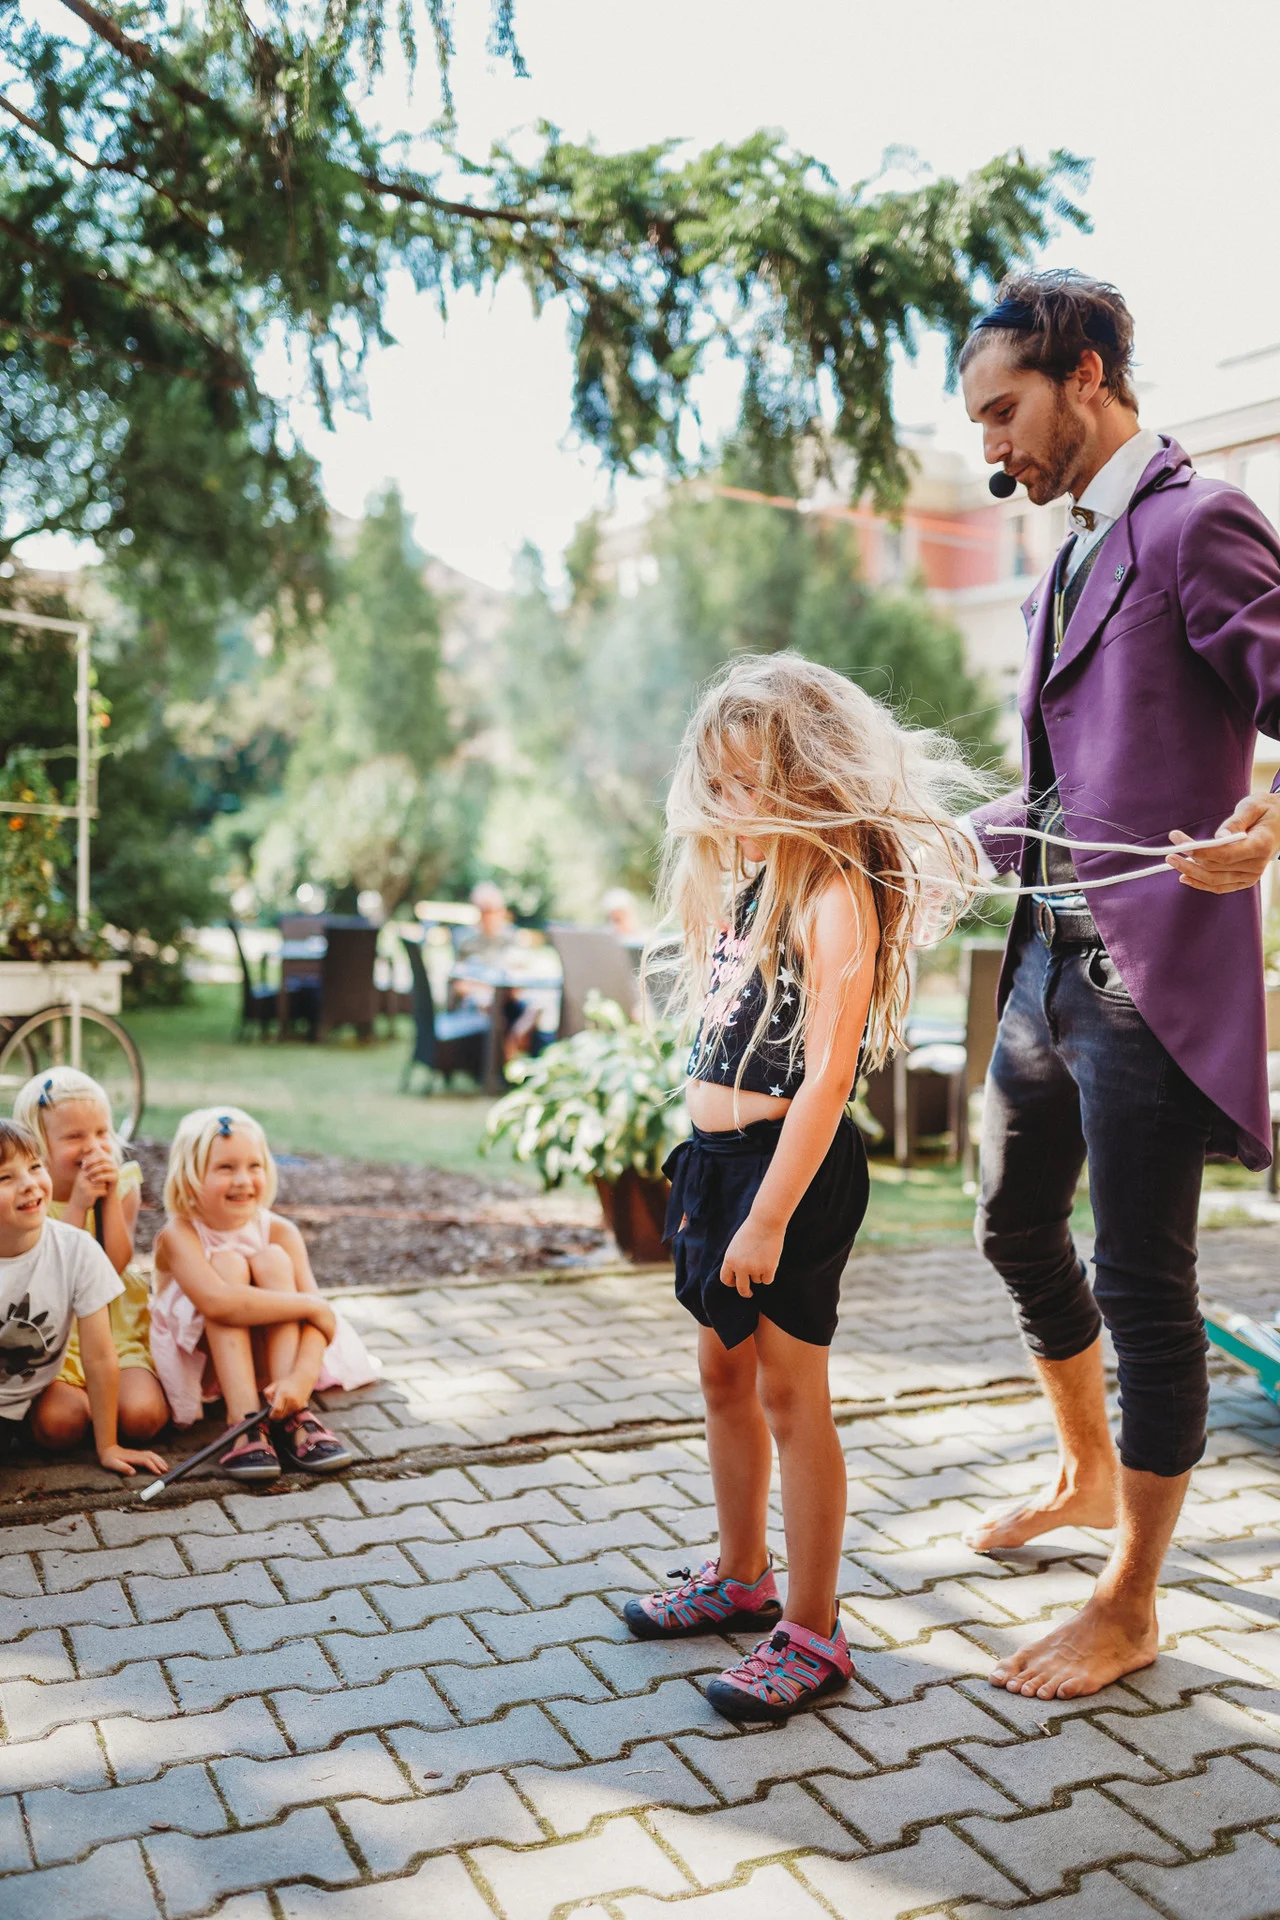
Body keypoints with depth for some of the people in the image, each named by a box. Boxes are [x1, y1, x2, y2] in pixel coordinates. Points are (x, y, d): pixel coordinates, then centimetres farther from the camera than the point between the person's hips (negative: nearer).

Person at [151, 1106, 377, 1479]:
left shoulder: (279, 1231, -12)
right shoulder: (179, 1235, -23)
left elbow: (319, 1318, -23)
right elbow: (217, 1301, -43)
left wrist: (302, 1376, -43)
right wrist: (312, 1305, -38)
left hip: (267, 1361, 3)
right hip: (200, 1362, -3)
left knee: (273, 1261, -23)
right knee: (228, 1264, -28)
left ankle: (294, 1417, -32)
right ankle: (245, 1426, -38)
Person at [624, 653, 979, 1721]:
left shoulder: (835, 895, -16)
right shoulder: (748, 886, 12)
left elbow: (826, 1076, -21)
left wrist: (769, 1218, -22)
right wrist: (706, 1173, 17)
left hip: (794, 1163, -9)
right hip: (718, 1154, 9)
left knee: (789, 1392, 0)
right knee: (724, 1374, 18)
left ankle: (813, 1634, 14)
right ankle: (742, 1579, 36)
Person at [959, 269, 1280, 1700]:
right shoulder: (1067, 563, 18)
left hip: (1153, 970, -9)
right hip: (1047, 962, 9)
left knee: (1142, 1286, 1)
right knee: (1015, 1232, 20)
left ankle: (1129, 1605, 18)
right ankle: (1085, 1475, 43)